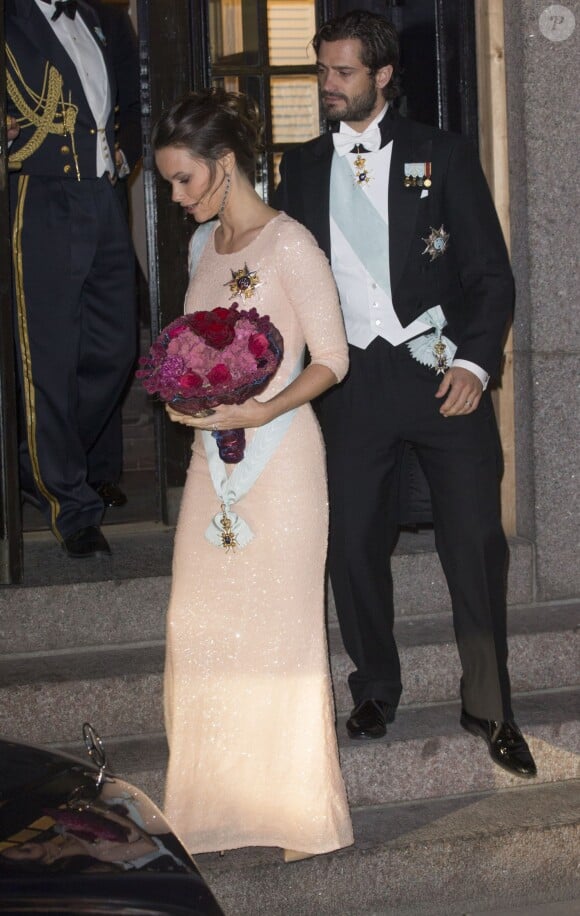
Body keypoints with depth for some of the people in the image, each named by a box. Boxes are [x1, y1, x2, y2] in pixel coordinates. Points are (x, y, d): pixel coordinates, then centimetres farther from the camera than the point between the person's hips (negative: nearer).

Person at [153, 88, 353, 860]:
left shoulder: (290, 245, -10)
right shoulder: (207, 245, 12)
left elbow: (331, 360, -10)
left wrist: (258, 412, -22)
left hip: (278, 453, -7)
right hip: (213, 456, 7)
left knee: (280, 622, 1)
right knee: (202, 624, 6)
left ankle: (303, 811, 15)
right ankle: (218, 801, 17)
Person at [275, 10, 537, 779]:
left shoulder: (442, 156, 3)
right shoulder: (303, 167, 12)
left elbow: (492, 274, 1)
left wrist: (475, 363, -12)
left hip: (441, 370, -2)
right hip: (352, 378, 3)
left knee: (476, 543, -2)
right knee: (354, 543, 6)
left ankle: (490, 709, 11)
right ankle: (375, 693, 25)